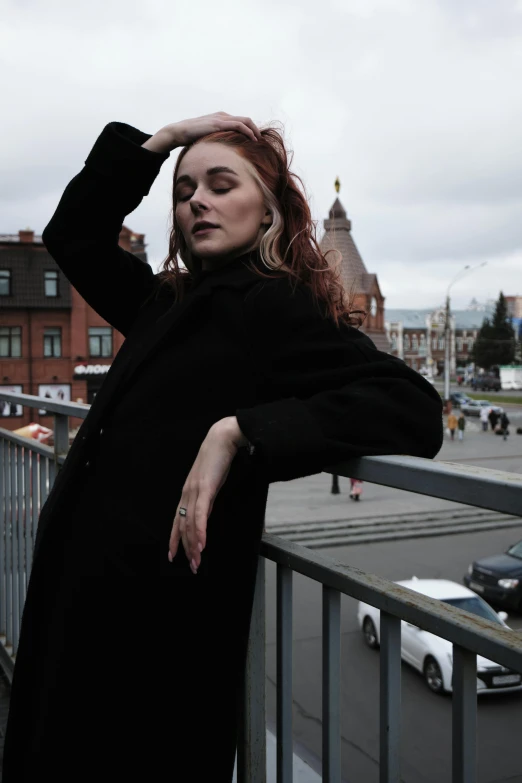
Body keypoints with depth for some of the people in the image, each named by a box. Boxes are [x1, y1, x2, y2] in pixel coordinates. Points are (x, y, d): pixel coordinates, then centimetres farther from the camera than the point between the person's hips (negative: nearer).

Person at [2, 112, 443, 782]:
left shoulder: (276, 307, -10)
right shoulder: (169, 301, 10)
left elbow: (413, 409, -21)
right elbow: (71, 233, 21)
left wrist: (239, 431, -27)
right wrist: (161, 141, 11)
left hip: (159, 623, -7)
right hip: (80, 599, 7)